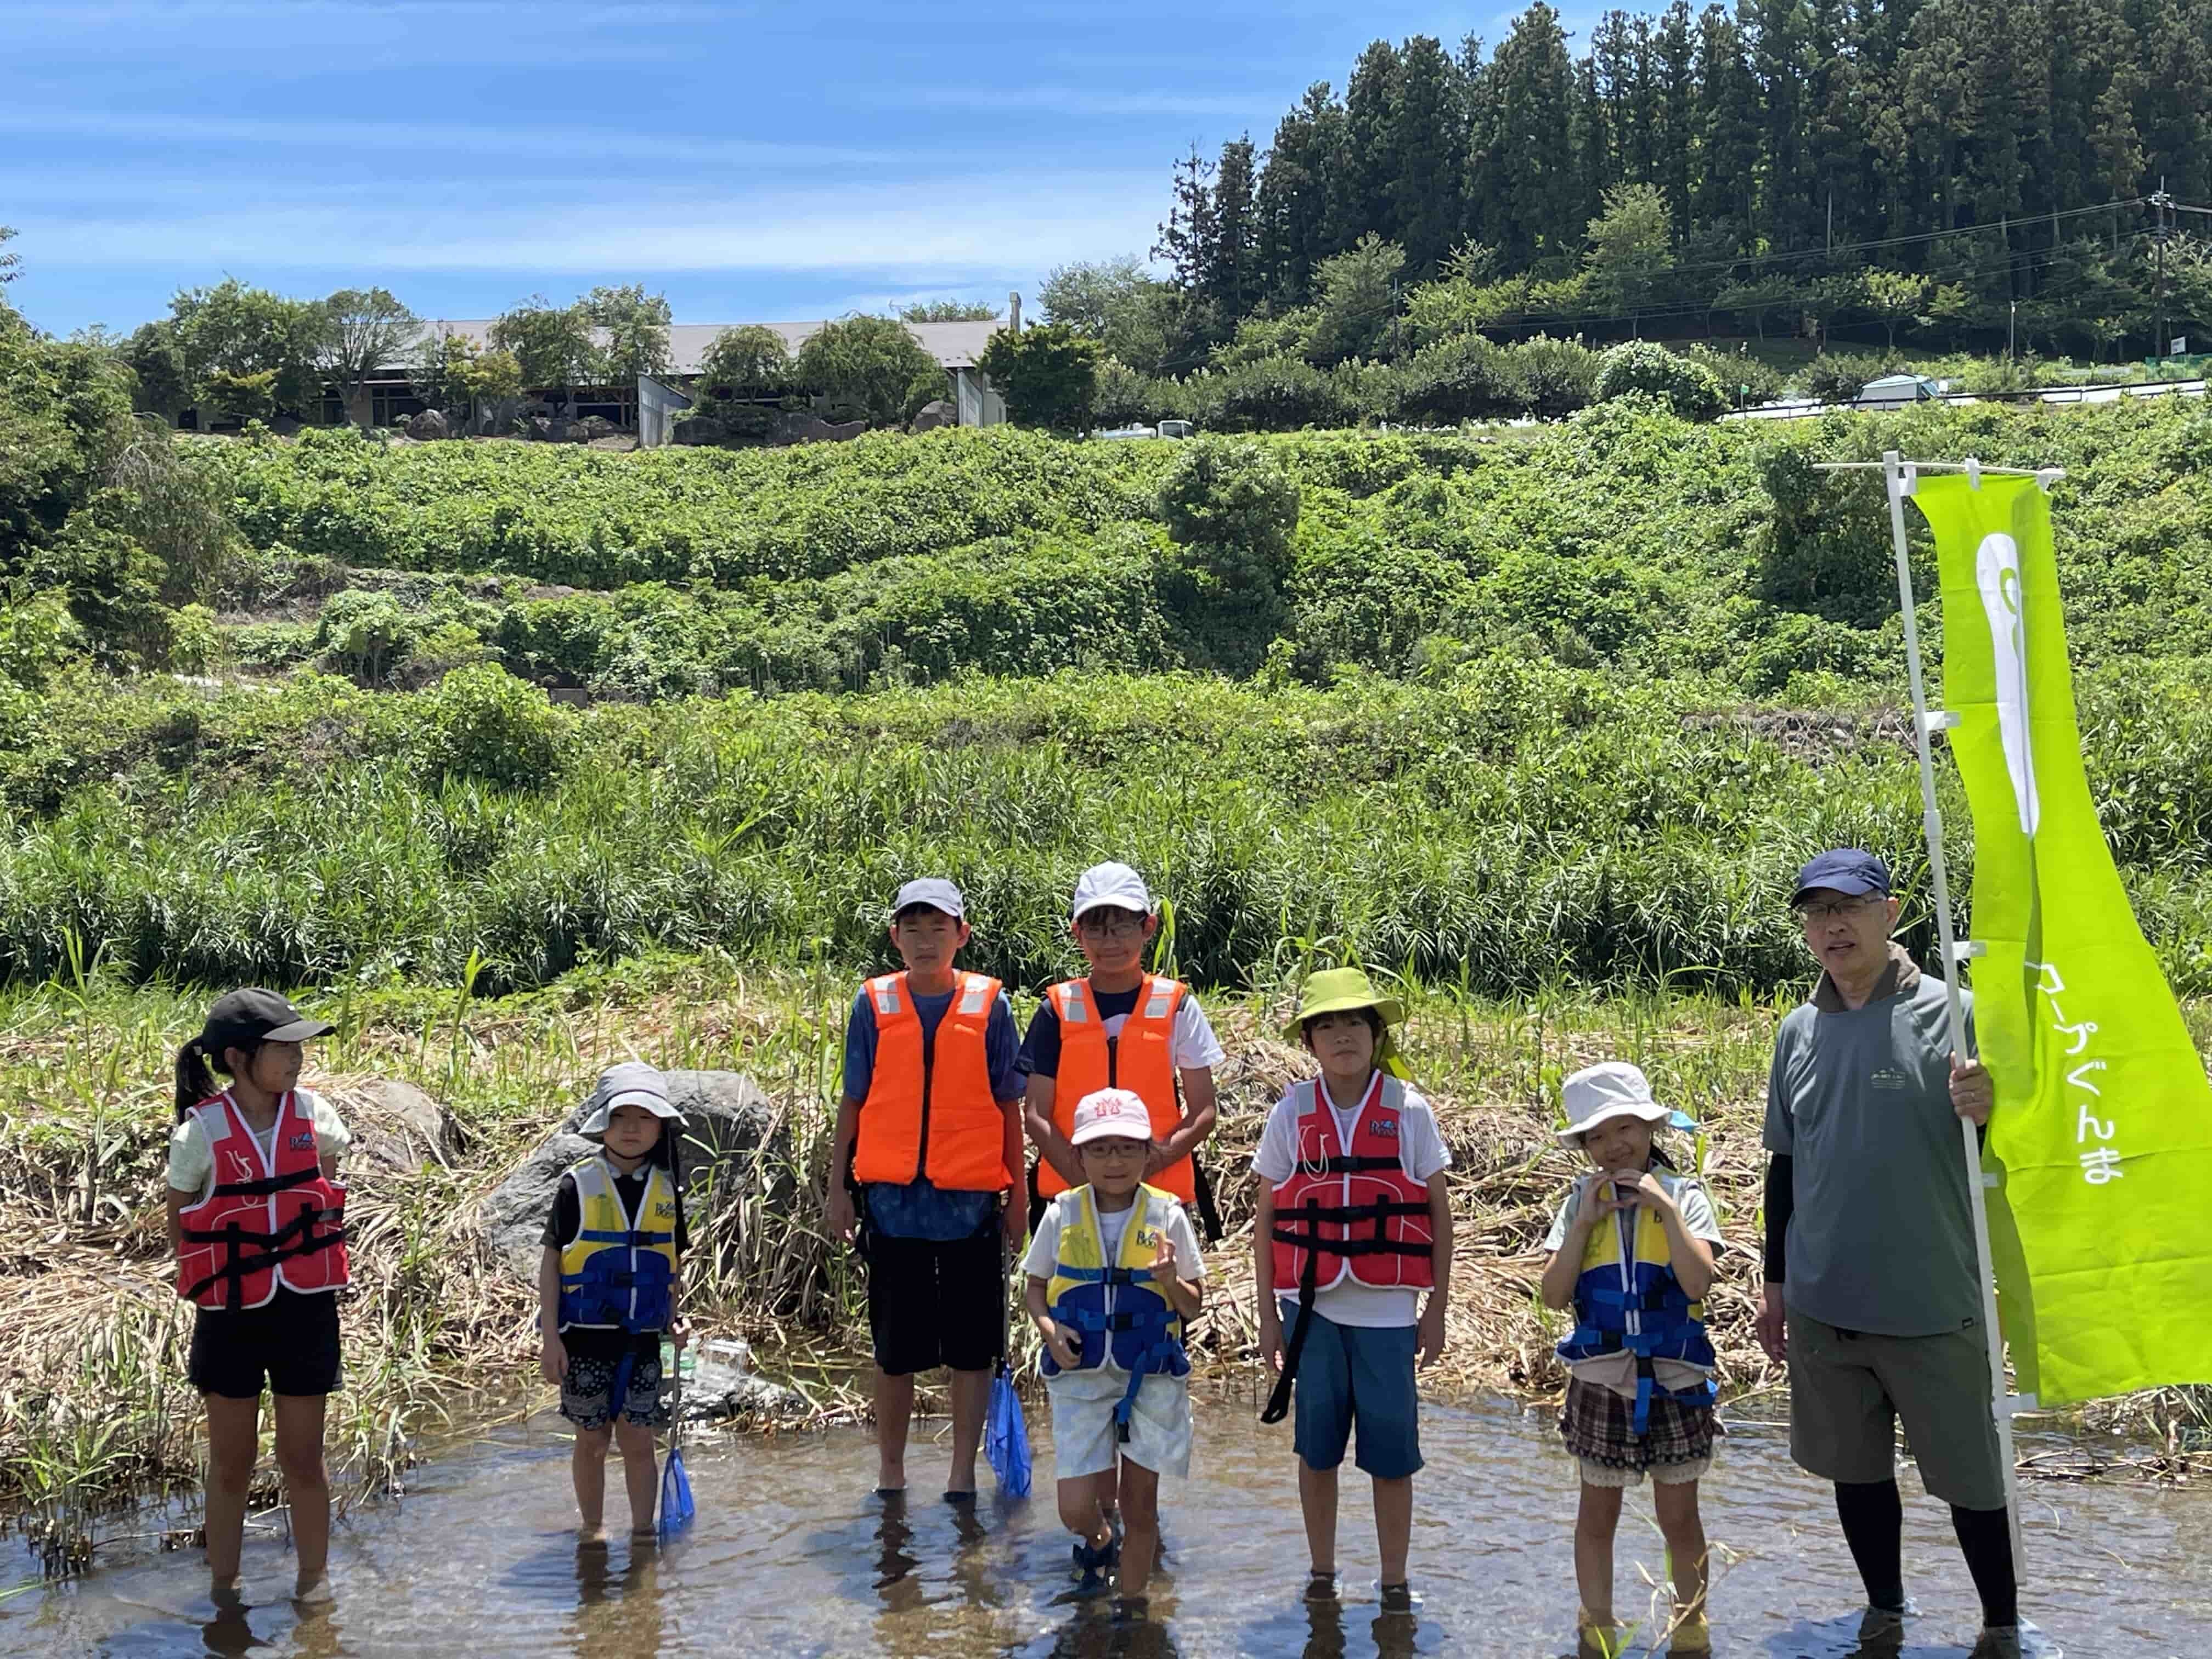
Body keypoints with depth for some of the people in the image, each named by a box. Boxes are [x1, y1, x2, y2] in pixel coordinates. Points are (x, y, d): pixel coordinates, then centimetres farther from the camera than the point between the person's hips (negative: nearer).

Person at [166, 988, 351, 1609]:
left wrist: (309, 1270, 8)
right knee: (231, 1464, 10)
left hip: (306, 1309, 1)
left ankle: (314, 1583, 23)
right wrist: (212, 1284, -3)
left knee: (303, 1460, 9)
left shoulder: (312, 1114, -4)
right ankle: (223, 1587, 25)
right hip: (231, 1316, -1)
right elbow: (179, 1224, 2)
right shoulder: (200, 1132, -11)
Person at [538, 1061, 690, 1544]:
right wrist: (550, 1336, -7)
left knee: (638, 1440, 4)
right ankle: (592, 1526, 23)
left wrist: (675, 1319, 3)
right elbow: (550, 1261, -3)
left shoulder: (666, 1189, 5)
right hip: (587, 1334, -2)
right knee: (592, 1438, 8)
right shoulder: (579, 1184, -5)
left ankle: (642, 1531, 14)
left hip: (643, 1336, 2)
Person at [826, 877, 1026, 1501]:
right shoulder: (874, 1003, 3)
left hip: (971, 1200, 0)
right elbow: (853, 1103, 9)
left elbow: (1008, 1107, 6)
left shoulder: (989, 1004, 1)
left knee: (972, 1345, 5)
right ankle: (890, 1473, 22)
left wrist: (1016, 1197, 6)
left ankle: (963, 1473, 17)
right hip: (892, 1199, 1)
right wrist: (838, 1188, 7)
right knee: (894, 1349, 9)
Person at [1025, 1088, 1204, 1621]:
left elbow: (1193, 1307, 3)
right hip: (1080, 1376, 0)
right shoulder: (1062, 1215, -2)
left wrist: (1171, 1282, -19)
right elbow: (1036, 1288, 9)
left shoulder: (1167, 1215, -3)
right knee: (1076, 1509, -3)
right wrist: (1049, 1329, -10)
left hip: (1152, 1376, 0)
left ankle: (1132, 1608, 25)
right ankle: (1097, 1538, 34)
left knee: (1140, 1504, 6)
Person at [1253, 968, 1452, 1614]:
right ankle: (1321, 1575, 24)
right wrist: (1268, 1314, 3)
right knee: (1317, 1447, 10)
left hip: (1387, 1310, -1)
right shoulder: (1293, 1112, 0)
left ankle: (1395, 1584, 17)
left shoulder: (1408, 1110, -2)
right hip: (1312, 1305, 1)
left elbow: (1439, 1213, 3)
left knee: (1391, 1451, 4)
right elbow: (1266, 1217, 6)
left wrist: (1436, 1310, 1)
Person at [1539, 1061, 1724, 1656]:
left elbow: (1698, 1282, -17)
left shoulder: (1683, 1195, -3)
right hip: (1600, 1381, 2)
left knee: (1679, 1516, 7)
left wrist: (1665, 1207, -18)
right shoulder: (1581, 1202, 2)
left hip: (1674, 1382, -1)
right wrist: (1585, 1221, -12)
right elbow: (1555, 1295, -6)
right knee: (1598, 1513, 11)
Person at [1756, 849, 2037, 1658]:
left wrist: (1987, 1112, -29)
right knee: (1856, 1470, 15)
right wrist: (1776, 1283, 17)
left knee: (1969, 1477, 6)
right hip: (1824, 1309, 4)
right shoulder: (1797, 1032, 5)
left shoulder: (1951, 1016, -10)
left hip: (1932, 1309, -4)